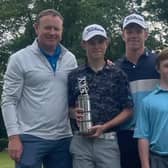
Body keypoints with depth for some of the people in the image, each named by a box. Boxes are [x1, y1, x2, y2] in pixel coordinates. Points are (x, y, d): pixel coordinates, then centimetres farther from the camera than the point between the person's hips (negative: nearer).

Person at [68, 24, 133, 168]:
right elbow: (69, 107, 13)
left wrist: (104, 127, -10)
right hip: (81, 141, 1)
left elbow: (128, 110, 2)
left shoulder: (117, 75, 3)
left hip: (108, 141, -1)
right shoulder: (74, 75, 7)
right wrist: (75, 114, -9)